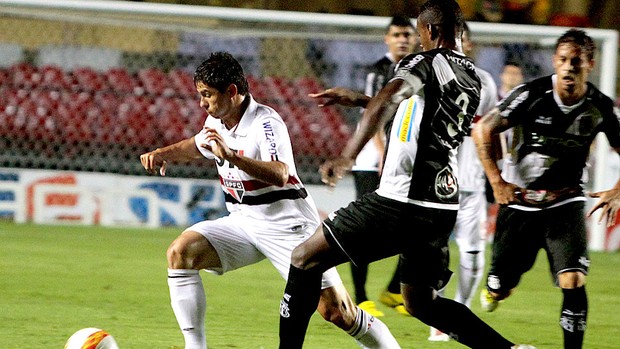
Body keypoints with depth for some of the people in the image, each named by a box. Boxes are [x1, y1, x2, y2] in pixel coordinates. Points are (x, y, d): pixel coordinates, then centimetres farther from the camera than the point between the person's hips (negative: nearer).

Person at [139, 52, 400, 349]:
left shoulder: (266, 122, -19)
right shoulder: (217, 120, 5)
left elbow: (280, 175, -36)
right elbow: (197, 145, 31)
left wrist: (231, 156, -47)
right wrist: (164, 154, 12)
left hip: (287, 224, -7)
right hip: (243, 222, 7)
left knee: (336, 311, -13)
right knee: (180, 252, -15)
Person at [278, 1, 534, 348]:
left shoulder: (426, 63, -8)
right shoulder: (473, 78, 16)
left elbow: (386, 102, -26)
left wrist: (348, 155, -33)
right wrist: (359, 99, 36)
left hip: (402, 200, -8)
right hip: (443, 207, 8)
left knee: (305, 258, 4)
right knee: (421, 302, 21)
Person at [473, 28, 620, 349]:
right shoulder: (531, 95, -16)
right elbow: (483, 130, -8)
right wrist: (497, 181, -15)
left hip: (566, 204, 1)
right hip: (519, 202, 0)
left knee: (573, 281, -20)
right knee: (501, 289, 8)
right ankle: (491, 291, 47)